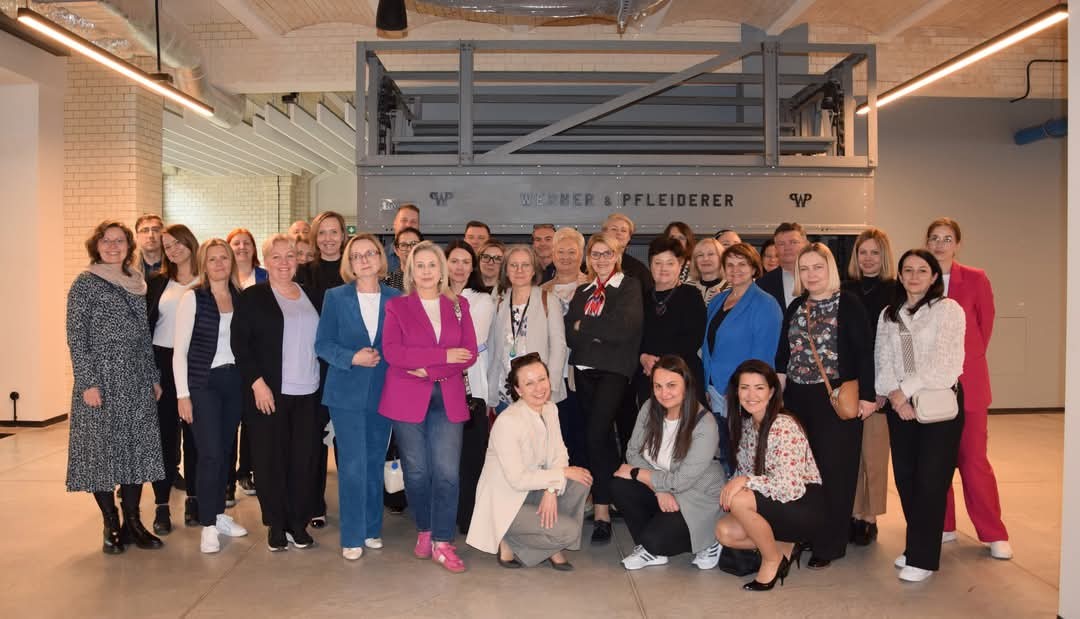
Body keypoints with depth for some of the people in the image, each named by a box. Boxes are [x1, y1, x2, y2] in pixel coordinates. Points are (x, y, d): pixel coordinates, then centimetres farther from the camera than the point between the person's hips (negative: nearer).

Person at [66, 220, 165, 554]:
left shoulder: (138, 283, 11)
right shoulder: (85, 284, -4)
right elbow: (76, 337, -8)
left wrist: (154, 377, 10)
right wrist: (87, 382, -14)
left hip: (137, 381, 5)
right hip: (102, 378, -5)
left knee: (138, 448, 6)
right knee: (102, 448, 1)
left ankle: (133, 521, 17)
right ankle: (111, 526, 12)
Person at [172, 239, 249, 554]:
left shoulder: (241, 299, 6)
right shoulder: (193, 298, -5)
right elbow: (179, 350, -6)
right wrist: (183, 394, -10)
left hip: (234, 381, 4)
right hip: (203, 383, -4)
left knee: (226, 451, 10)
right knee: (210, 453, -6)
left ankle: (219, 513, 25)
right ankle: (208, 525, 6)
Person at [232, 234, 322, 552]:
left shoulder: (310, 296, 12)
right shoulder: (252, 297, 0)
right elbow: (240, 344, -6)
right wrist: (257, 382, -14)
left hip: (308, 392, 3)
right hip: (269, 392, -3)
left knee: (305, 458, 4)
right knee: (271, 458, 4)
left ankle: (299, 522, 19)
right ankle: (276, 524, 18)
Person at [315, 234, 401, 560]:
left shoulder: (395, 299, 3)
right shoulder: (335, 297, 0)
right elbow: (323, 344, -2)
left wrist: (382, 357, -10)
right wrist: (353, 358, -16)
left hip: (383, 393, 2)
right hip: (347, 393, -2)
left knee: (375, 463, 12)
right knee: (353, 465, -3)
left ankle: (372, 528, 27)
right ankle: (352, 537, 10)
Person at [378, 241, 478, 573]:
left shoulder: (459, 305, 11)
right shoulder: (396, 306, 4)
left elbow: (470, 353, 2)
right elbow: (392, 352, -10)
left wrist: (428, 369, -12)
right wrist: (444, 356, -14)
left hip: (448, 399, 1)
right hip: (407, 399, -1)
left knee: (447, 471, -6)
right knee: (417, 470, 5)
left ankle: (442, 542, 5)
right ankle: (425, 531, 25)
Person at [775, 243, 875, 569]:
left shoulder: (849, 305, -5)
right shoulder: (796, 307, 11)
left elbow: (864, 352, -7)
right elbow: (783, 353, 14)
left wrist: (866, 395, -12)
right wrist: (777, 394, 11)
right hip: (798, 398, 5)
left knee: (833, 469, 1)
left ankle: (828, 544, 11)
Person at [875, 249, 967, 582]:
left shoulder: (948, 309, -2)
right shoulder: (889, 315, 13)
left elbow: (943, 361, -11)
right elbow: (883, 360, 5)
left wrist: (907, 389, -14)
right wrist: (894, 394, -11)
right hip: (899, 405, 5)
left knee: (930, 479, -4)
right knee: (905, 477, 7)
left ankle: (922, 557, 4)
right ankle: (916, 544, 23)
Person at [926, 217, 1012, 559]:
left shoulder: (976, 280, -3)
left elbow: (985, 325, 7)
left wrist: (965, 360, 11)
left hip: (967, 381, -2)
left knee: (973, 458, 0)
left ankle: (994, 534, 14)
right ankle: (943, 527, 22)